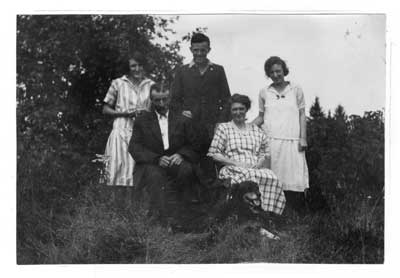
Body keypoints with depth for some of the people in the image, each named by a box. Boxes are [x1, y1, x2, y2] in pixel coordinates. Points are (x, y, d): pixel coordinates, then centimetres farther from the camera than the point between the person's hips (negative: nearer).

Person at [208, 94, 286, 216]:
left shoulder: (256, 130, 23)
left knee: (271, 177, -31)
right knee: (249, 176, -39)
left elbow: (264, 153, 23)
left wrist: (259, 164, -1)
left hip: (256, 169, 4)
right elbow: (213, 154, 3)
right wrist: (236, 163, -8)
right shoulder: (223, 128, 12)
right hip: (232, 170, -3)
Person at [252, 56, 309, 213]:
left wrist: (303, 138, 0)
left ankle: (299, 215, -3)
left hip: (291, 141, -1)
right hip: (270, 141, 1)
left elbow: (302, 115, 8)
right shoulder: (264, 93, 12)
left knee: (294, 177, -7)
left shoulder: (296, 90, 9)